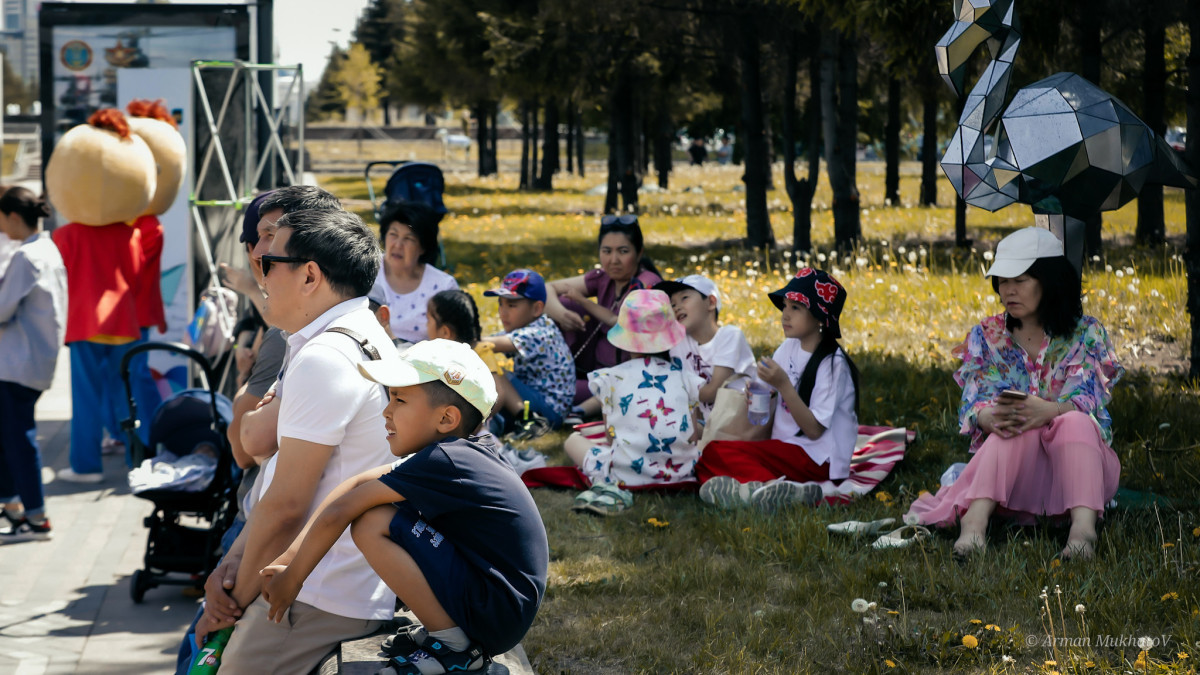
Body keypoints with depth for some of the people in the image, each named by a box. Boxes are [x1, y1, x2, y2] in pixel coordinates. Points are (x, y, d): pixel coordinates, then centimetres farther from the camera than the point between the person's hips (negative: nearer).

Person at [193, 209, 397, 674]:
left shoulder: (324, 360, -17)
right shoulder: (367, 341, 16)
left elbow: (285, 504, -18)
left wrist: (237, 599, -5)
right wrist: (233, 563, 8)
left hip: (319, 603, -10)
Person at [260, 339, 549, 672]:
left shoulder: (442, 462, -19)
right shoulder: (461, 452, 8)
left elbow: (335, 515, -17)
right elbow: (356, 484, 9)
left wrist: (291, 581, -5)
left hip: (498, 615, -10)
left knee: (373, 524, -18)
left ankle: (453, 646, -9)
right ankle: (445, 630, 14)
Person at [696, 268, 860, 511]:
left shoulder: (832, 364, -12)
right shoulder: (790, 347, 10)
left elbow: (814, 430, -17)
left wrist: (783, 385, -25)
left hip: (816, 461, -9)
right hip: (785, 449, 9)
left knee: (716, 453, -21)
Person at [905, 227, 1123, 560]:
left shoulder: (1086, 334, 4)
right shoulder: (986, 336, 11)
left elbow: (1084, 401, -12)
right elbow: (975, 404, -3)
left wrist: (1048, 411, -36)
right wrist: (991, 417, -30)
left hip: (1077, 462, -1)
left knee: (1076, 422, -33)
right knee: (1015, 423, -32)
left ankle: (1083, 525, -54)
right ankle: (975, 519, -53)